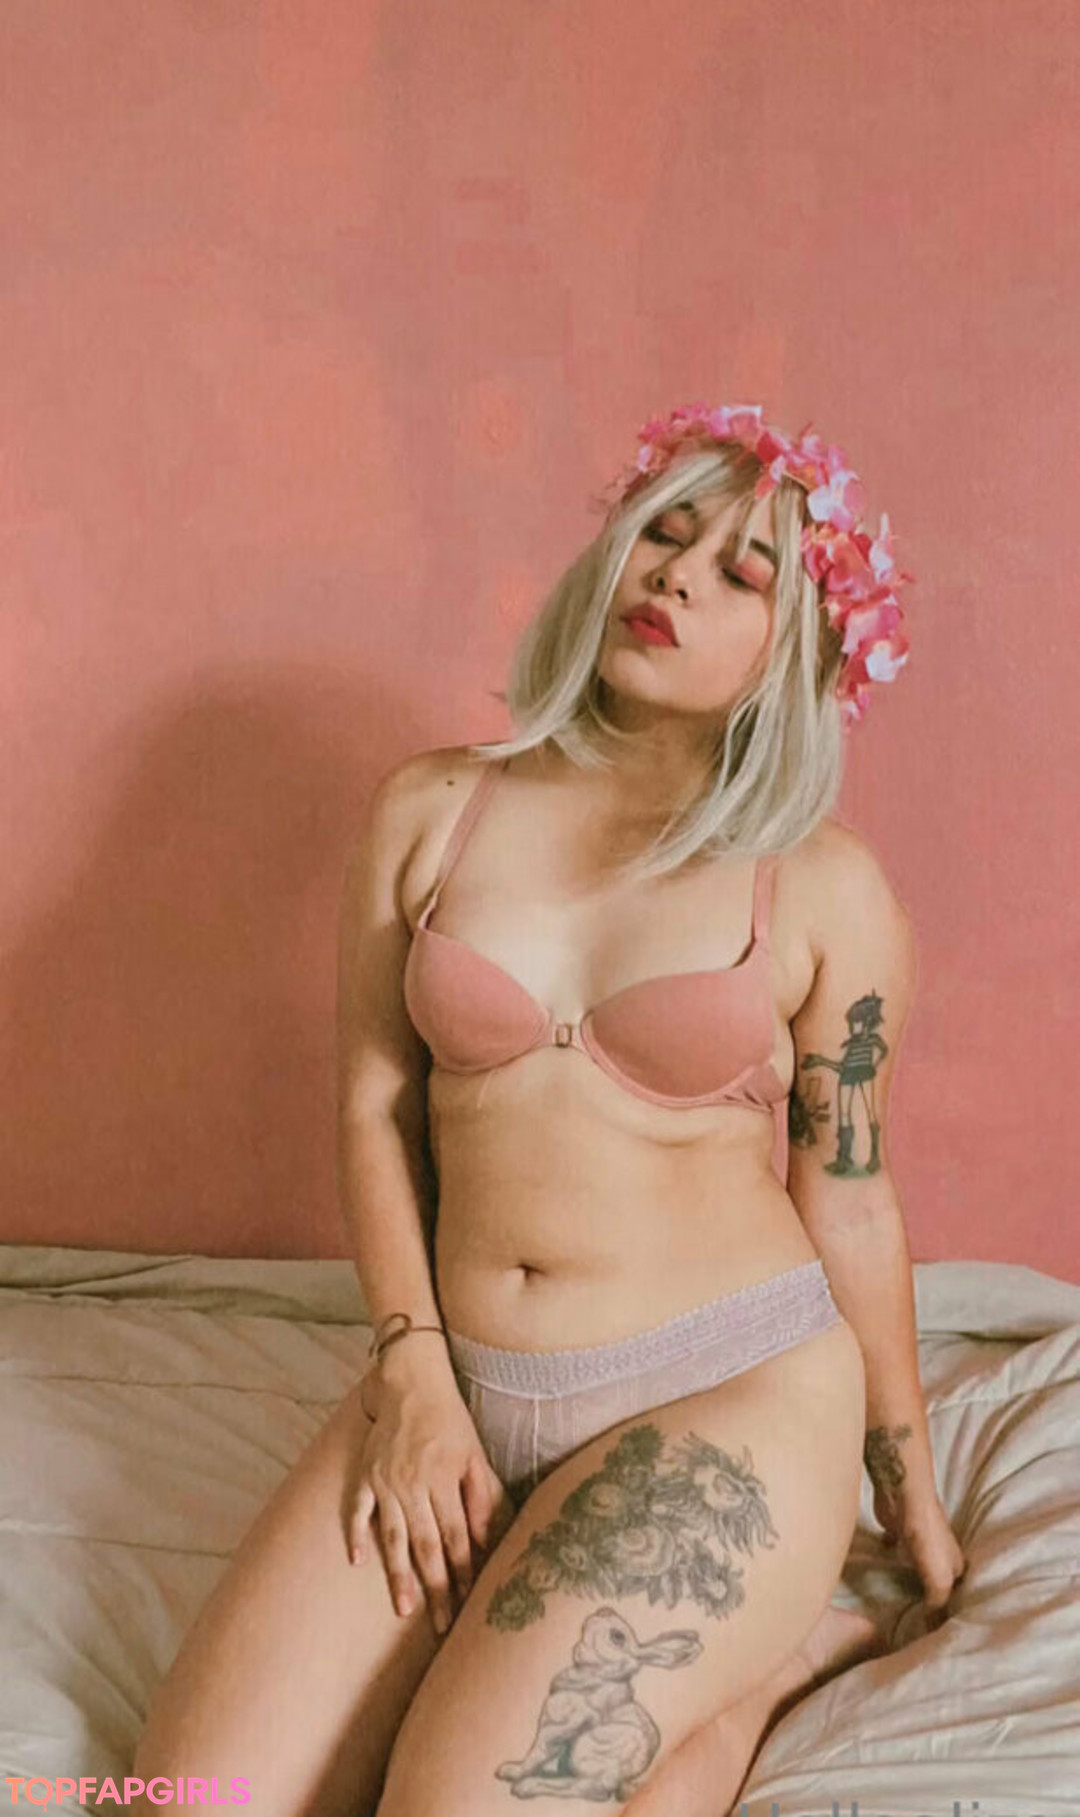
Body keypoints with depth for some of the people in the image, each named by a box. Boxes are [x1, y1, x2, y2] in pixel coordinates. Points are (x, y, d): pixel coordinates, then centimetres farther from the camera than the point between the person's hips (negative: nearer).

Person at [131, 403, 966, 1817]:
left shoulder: (827, 889, -5)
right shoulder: (432, 812, 2)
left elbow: (850, 1206, 3)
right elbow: (375, 1106, 6)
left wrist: (908, 1484, 11)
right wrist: (415, 1373, -2)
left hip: (730, 1391, -3)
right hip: (462, 1383, 4)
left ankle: (761, 1662, 9)